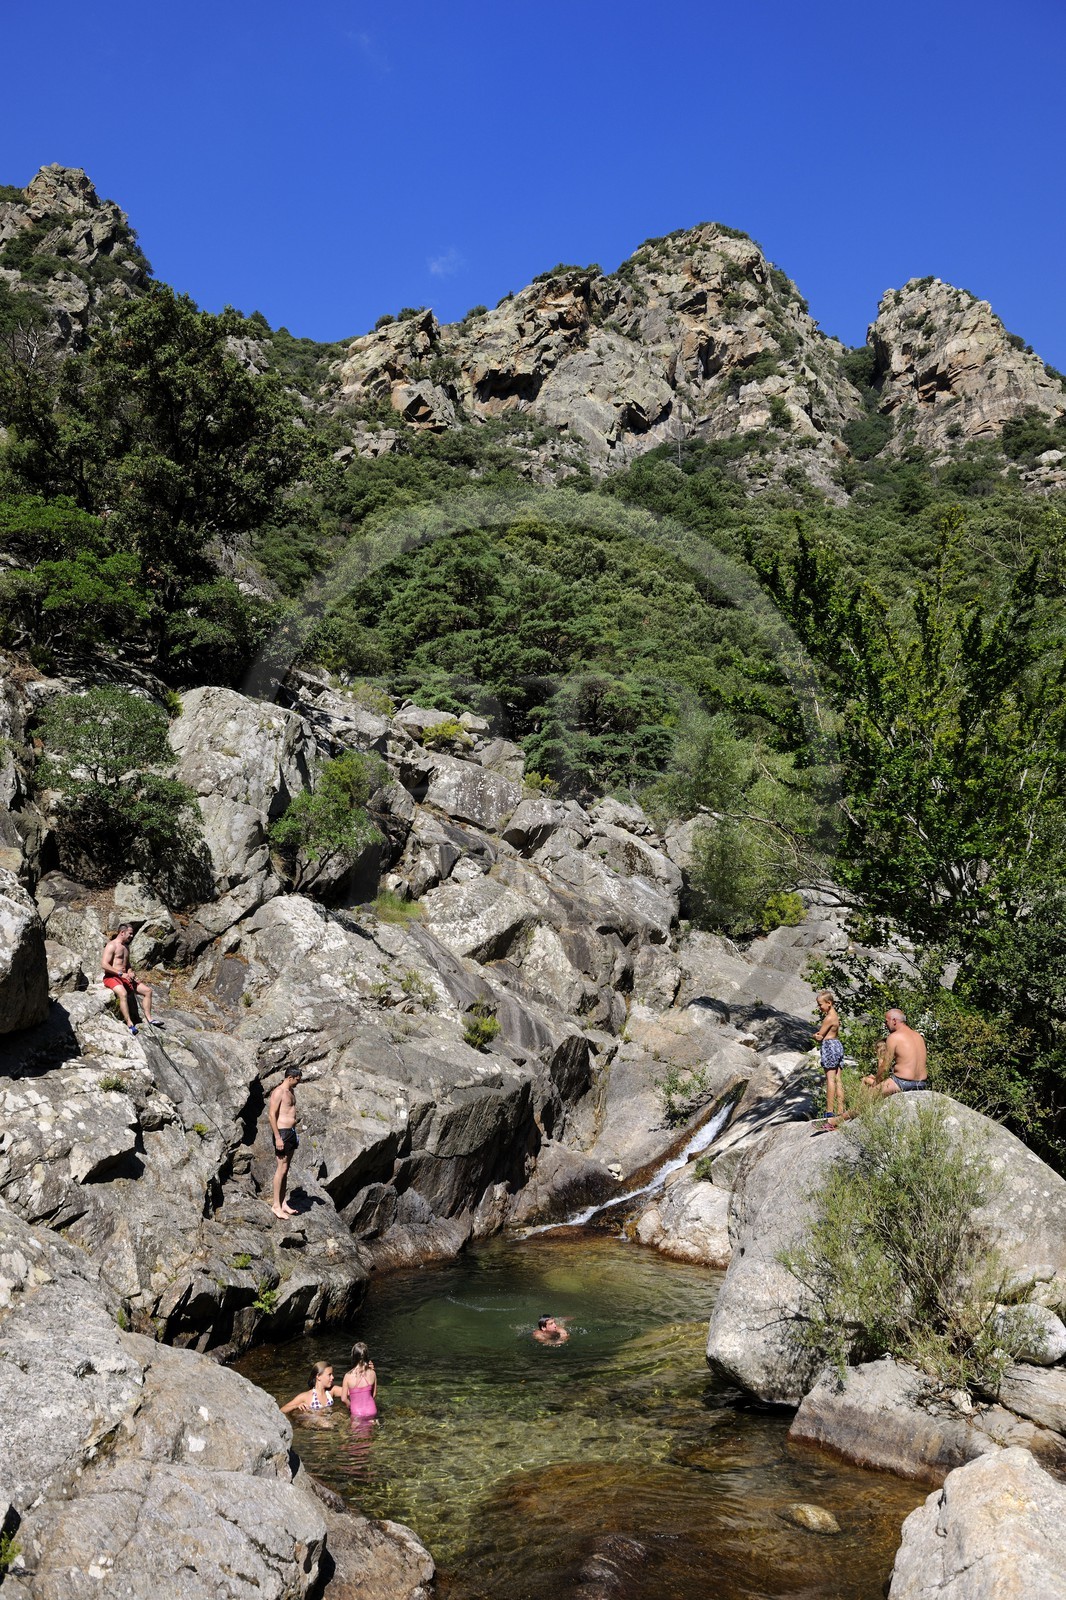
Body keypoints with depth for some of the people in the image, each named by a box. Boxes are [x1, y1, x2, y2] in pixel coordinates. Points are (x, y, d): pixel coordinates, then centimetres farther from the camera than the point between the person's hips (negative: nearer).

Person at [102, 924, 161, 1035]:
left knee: (147, 990, 0)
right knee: (123, 993, -38)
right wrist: (120, 974, -21)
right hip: (111, 977, -9)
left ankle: (148, 1018, -2)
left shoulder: (126, 947, 19)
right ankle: (129, 1024, -41)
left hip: (124, 977, 9)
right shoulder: (111, 945, -8)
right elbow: (104, 964, -19)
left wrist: (130, 972, 7)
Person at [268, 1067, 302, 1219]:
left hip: (291, 1132, 9)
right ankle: (276, 1205, -3)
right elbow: (272, 1115, -18)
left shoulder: (291, 1091, 14)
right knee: (282, 1168, -8)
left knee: (286, 1168, 11)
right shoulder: (278, 1092, -14)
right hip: (282, 1132, -9)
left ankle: (283, 1203, 16)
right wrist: (277, 1137, -21)